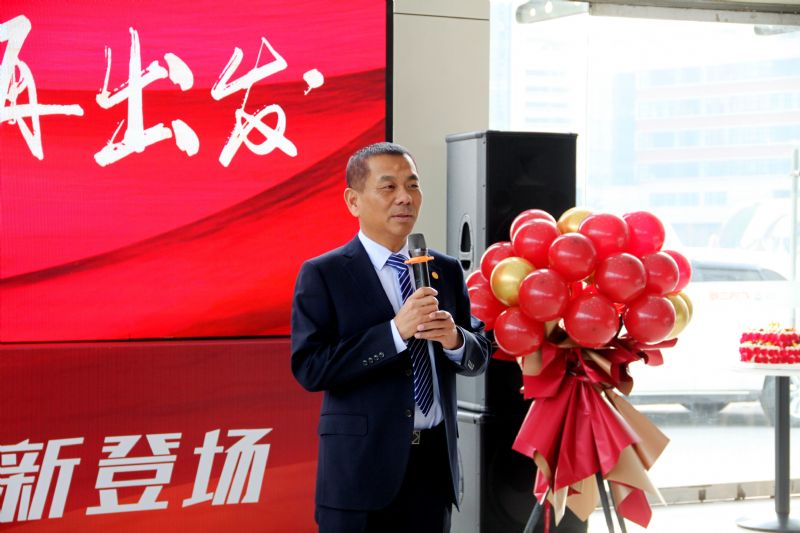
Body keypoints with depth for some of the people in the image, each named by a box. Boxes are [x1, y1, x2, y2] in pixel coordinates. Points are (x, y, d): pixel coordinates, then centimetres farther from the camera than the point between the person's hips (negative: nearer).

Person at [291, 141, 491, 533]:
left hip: (435, 461, 4)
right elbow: (309, 368, -15)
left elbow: (478, 356, 10)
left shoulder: (447, 271, 9)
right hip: (362, 467, -4)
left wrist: (454, 339, -13)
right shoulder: (322, 275, -5)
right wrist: (395, 331, -22)